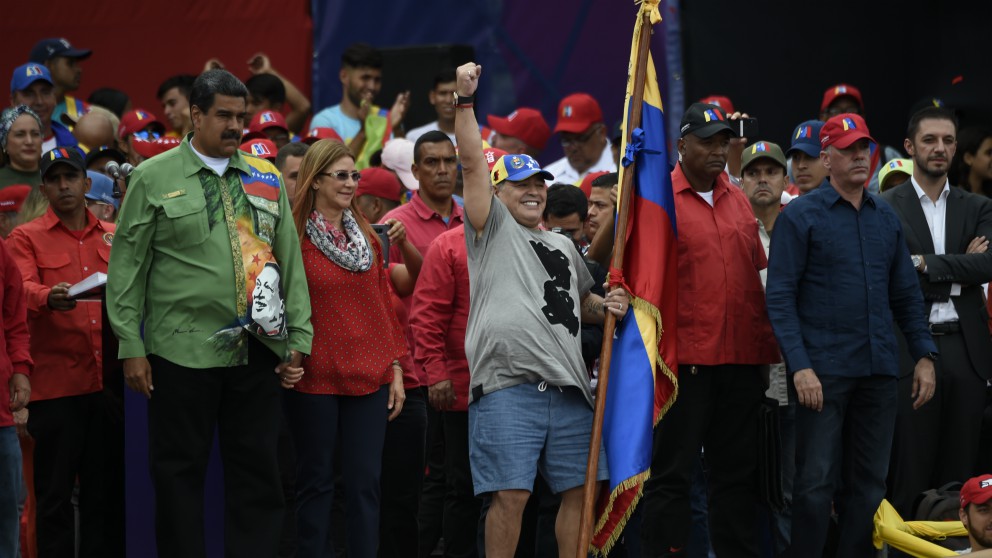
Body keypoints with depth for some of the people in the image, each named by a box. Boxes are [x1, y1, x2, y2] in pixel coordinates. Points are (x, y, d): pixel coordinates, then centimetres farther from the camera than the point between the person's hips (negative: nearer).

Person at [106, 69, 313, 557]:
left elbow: (290, 262, 14)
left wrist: (298, 342, 8)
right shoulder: (154, 179, 3)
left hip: (257, 351, 3)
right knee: (179, 474, 1)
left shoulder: (265, 179, 13)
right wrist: (131, 347, -5)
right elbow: (126, 268, 1)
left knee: (257, 472, 3)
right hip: (182, 351, -3)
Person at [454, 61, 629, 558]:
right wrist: (463, 101, -12)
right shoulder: (492, 230, 8)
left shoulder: (563, 247, 26)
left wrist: (607, 307, 15)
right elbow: (473, 163, -3)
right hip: (507, 387, -6)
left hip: (569, 388, 6)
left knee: (580, 490, 4)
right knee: (511, 495, -10)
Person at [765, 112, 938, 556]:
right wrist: (800, 366, -16)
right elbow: (780, 298, -7)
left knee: (868, 483, 8)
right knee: (816, 482, -5)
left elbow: (905, 294, 17)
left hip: (879, 371, 5)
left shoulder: (886, 217, 13)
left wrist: (924, 355, 7)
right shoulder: (800, 216, -2)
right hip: (824, 370, -5)